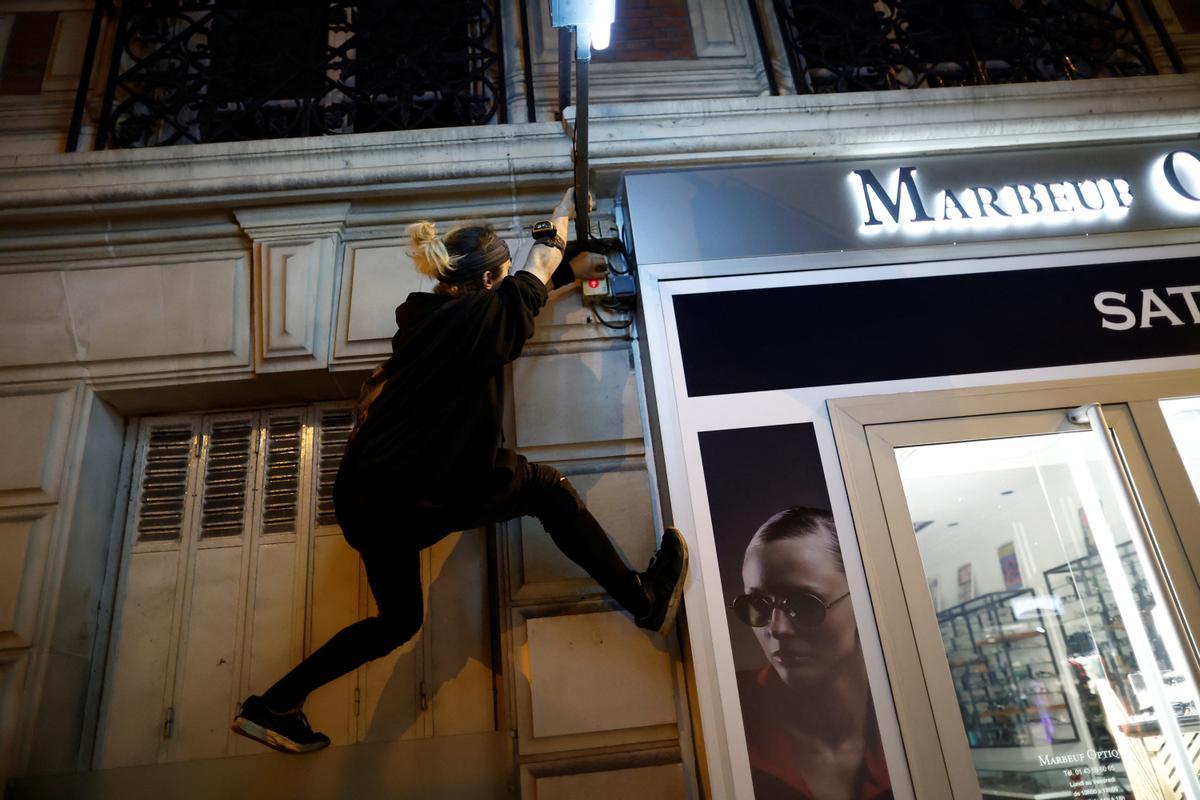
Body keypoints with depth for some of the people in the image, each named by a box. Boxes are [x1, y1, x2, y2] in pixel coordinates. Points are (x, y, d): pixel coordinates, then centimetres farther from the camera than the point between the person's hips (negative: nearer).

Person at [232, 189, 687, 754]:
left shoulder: (423, 312, 8)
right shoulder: (480, 320, -13)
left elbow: (512, 294, 23)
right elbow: (535, 270, 5)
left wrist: (570, 271, 32)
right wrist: (563, 211, 23)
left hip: (367, 499, 8)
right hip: (415, 500, -8)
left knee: (398, 620, 23)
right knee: (547, 488, 3)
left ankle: (273, 706, 25)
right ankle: (644, 600, 5)